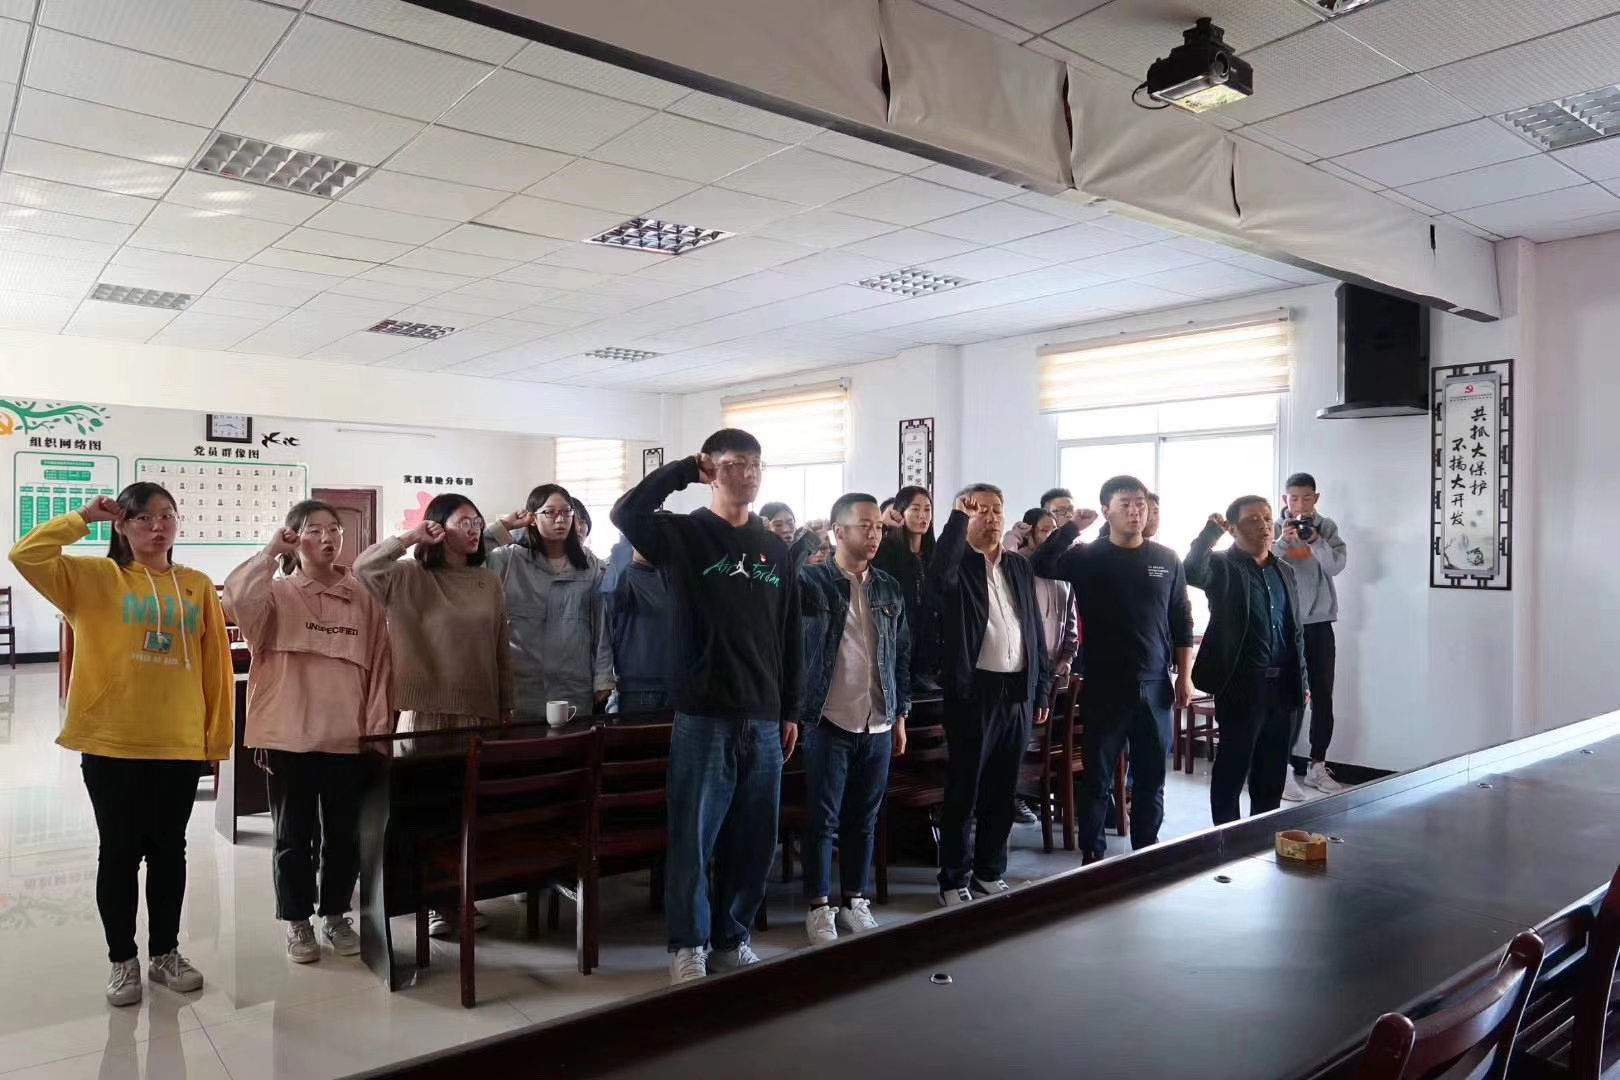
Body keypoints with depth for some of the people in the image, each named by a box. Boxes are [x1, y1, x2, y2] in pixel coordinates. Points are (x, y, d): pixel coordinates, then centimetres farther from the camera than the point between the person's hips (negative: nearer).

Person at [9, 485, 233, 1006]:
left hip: (180, 744, 2)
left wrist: (218, 736, 4)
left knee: (168, 850, 13)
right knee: (120, 852, 10)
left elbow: (215, 664, 5)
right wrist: (83, 518, -8)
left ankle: (165, 952, 28)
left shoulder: (197, 586, 5)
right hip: (111, 743, -1)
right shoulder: (95, 578, 1)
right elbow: (26, 556, -14)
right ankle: (123, 959, 25)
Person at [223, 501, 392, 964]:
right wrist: (270, 553, -15)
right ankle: (298, 922, 26)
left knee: (343, 834, 13)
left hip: (347, 737, 2)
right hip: (289, 736, -2)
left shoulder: (363, 598, 4)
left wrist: (378, 729, 1)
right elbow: (236, 601, -25)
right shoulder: (278, 593, -2)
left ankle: (336, 915, 30)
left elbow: (379, 666, 4)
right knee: (294, 835, 11)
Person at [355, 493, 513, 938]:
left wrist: (506, 707, 11)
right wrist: (411, 537, -12)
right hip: (426, 709, -3)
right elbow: (363, 568, -18)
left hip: (479, 709, 3)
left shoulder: (490, 583, 8)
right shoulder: (411, 577, 0)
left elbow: (502, 651, 11)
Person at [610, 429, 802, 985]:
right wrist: (686, 470, -12)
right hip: (703, 715, -4)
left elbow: (790, 636, 13)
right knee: (693, 838, 2)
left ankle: (731, 938, 28)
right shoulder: (684, 535, -1)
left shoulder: (776, 549, 11)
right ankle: (688, 945, 18)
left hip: (762, 718, 5)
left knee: (754, 840, 11)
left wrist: (791, 709, 11)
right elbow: (626, 512, -22)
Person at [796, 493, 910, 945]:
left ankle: (856, 900, 26)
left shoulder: (890, 589, 9)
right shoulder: (812, 579, -5)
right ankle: (819, 906, 16)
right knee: (823, 818, 4)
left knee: (864, 818, 13)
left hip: (878, 723, 4)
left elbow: (902, 655, 14)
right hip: (830, 721, -4)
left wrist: (901, 714, 12)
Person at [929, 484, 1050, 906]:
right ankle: (954, 880, 14)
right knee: (963, 789, 2)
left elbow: (1035, 628, 15)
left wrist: (1041, 688, 11)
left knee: (1003, 790, 13)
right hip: (974, 690, -5)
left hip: (1018, 690, 5)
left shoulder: (1019, 566, 14)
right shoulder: (958, 565, -2)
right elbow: (938, 574, -29)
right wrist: (959, 517, -27)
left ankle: (990, 872, 26)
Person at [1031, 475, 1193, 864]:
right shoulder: (1087, 557, -2)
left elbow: (1181, 622, 10)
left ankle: (1147, 853, 25)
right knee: (1097, 777, 4)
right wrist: (1071, 528, -23)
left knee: (1151, 777, 11)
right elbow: (1040, 567, -19)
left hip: (1154, 685, 3)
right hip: (1104, 686, -2)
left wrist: (1184, 676, 6)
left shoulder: (1167, 560, 6)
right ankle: (1092, 856, 16)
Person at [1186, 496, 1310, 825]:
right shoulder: (1222, 565, -5)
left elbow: (1296, 631, 17)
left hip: (1283, 686, 6)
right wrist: (1211, 531, -24)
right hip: (1241, 685, -6)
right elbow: (1191, 572, -29)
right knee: (1232, 767, 3)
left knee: (1272, 771, 14)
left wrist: (1301, 680, 15)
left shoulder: (1284, 570, 14)